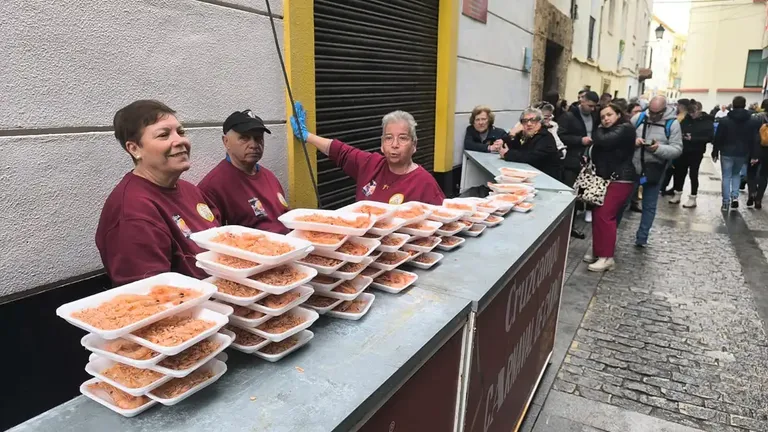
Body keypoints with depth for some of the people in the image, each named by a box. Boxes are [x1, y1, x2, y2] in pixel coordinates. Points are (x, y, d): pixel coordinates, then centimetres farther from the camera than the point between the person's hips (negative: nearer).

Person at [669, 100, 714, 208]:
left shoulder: (707, 121, -8)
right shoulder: (686, 119, 4)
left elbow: (709, 137, -15)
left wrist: (693, 138, -24)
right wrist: (681, 135, -10)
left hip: (696, 152, -4)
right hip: (683, 150, 4)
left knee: (693, 174, 2)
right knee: (680, 172, 9)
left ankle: (693, 198, 11)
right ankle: (677, 195, 22)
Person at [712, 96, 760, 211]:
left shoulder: (724, 120, -7)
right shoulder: (753, 121, 1)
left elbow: (718, 138, -7)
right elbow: (754, 140, 1)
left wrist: (715, 153, 1)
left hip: (727, 153, -2)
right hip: (742, 153, 3)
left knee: (726, 177, 5)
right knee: (736, 174, 22)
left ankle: (726, 203, 3)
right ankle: (735, 196, 7)